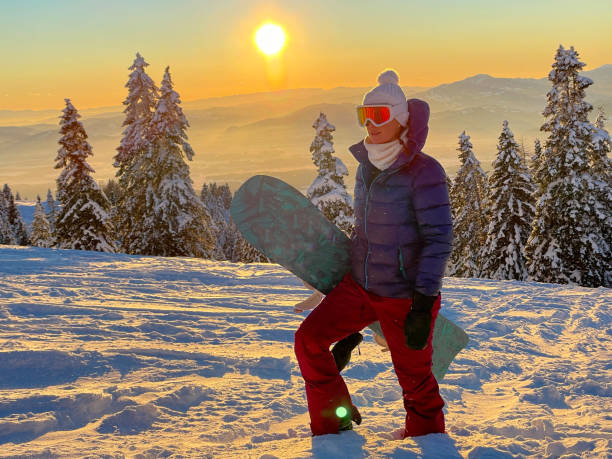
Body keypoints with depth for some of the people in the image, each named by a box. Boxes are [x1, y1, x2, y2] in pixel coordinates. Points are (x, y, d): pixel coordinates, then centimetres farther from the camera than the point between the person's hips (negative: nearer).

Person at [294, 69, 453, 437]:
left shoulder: (423, 171, -16)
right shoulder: (367, 167, 7)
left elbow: (439, 238, -19)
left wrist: (423, 305, -23)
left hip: (404, 298, -7)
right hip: (360, 287, 7)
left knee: (416, 383, 6)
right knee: (309, 339, -1)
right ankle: (333, 424, 16)